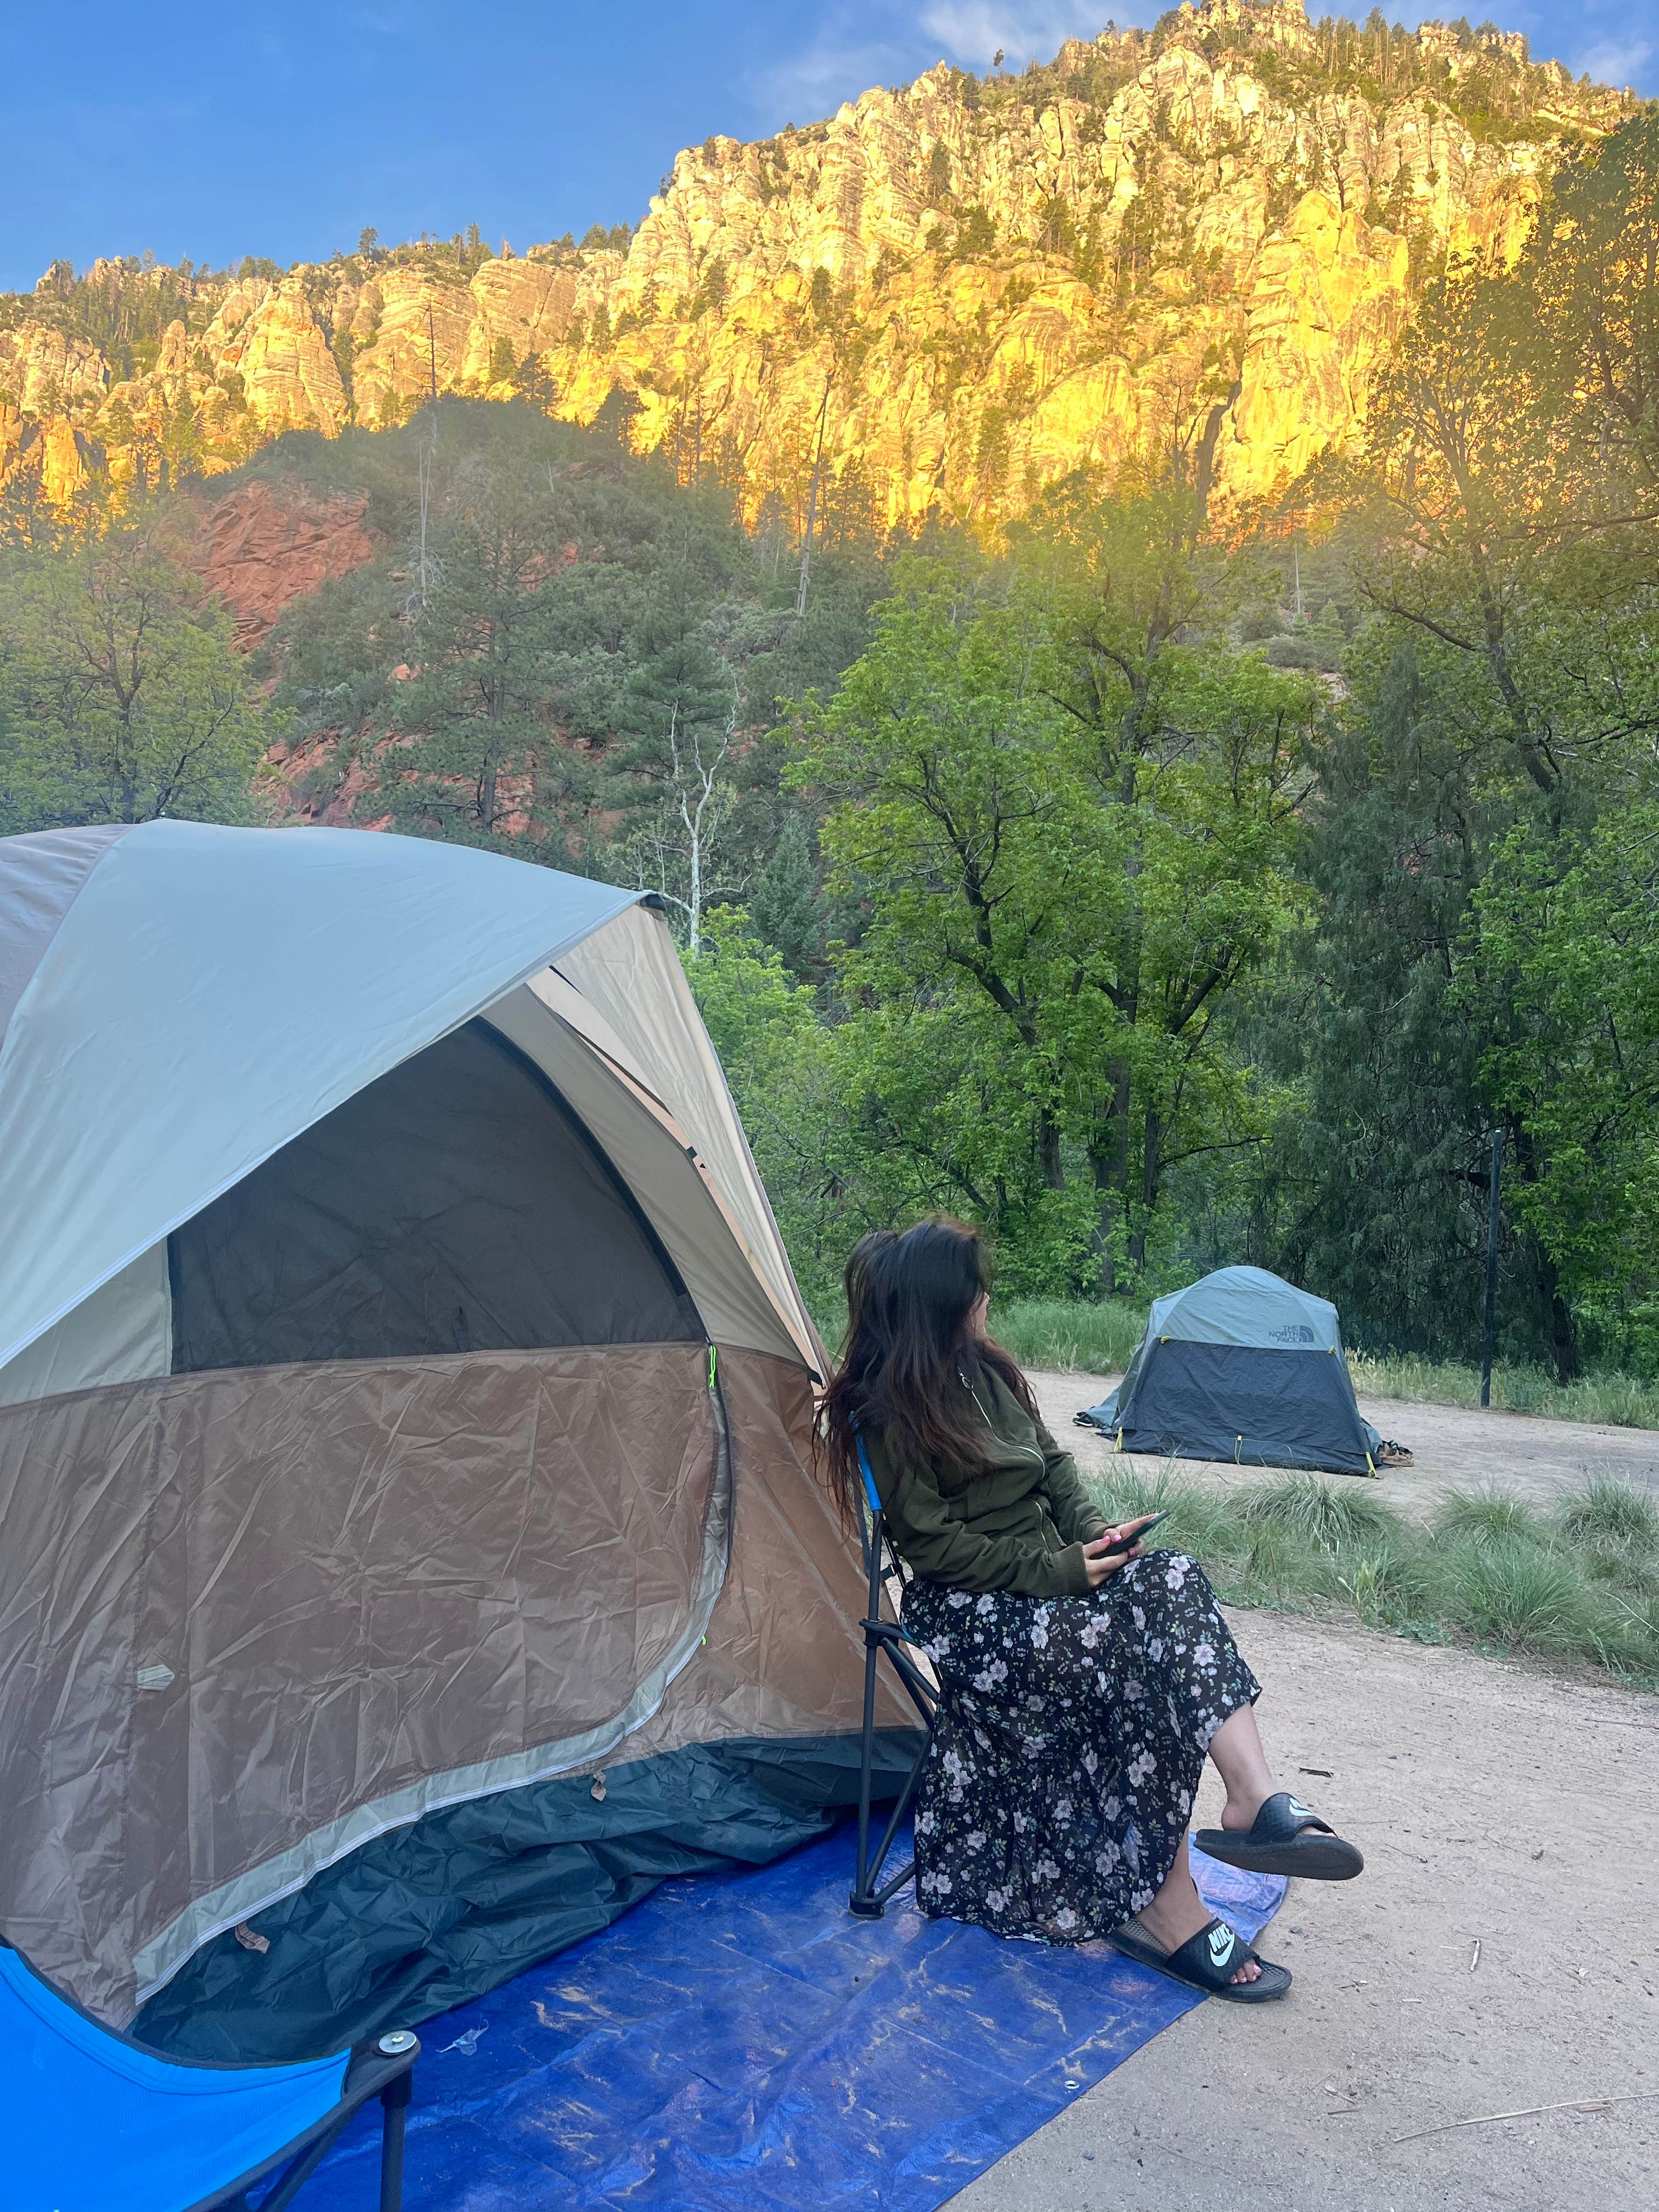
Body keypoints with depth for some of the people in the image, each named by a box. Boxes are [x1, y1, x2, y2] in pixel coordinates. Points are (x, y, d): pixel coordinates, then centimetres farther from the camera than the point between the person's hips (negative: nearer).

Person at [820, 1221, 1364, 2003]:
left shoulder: (984, 1370, 8)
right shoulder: (885, 1410, -15)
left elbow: (1052, 1463, 14)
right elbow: (932, 1542, -16)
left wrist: (1093, 1535, -5)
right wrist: (1057, 1571, -18)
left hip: (1051, 1568, 7)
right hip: (969, 1608, -7)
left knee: (1173, 1583, -22)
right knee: (1133, 1663, -28)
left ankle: (1255, 1799, -31)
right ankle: (1164, 1909, -19)